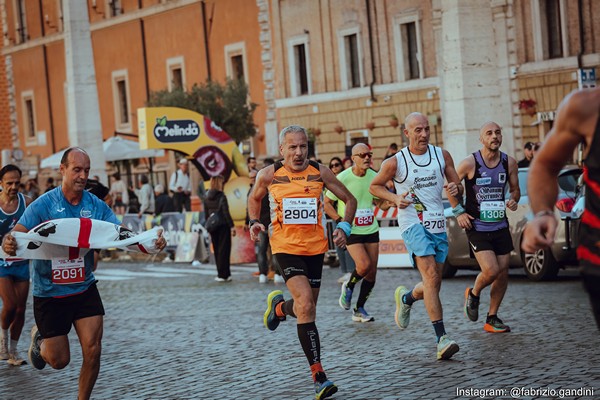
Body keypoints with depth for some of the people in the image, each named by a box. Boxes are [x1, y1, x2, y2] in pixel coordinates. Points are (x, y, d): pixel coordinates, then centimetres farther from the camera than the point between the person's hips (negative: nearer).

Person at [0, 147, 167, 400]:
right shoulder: (43, 205, -13)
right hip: (49, 293, -2)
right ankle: (39, 338, 42)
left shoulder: (97, 206, -4)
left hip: (84, 290, 3)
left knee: (92, 352, -6)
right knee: (59, 360, 7)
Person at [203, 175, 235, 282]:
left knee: (217, 250, 12)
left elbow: (206, 215, 10)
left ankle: (221, 274, 17)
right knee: (224, 249, -1)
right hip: (223, 226, -6)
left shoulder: (207, 198, 6)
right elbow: (226, 213, -16)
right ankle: (223, 275, -2)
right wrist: (232, 226, -14)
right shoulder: (222, 197, -12)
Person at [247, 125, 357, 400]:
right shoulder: (269, 175, -3)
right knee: (306, 305, -20)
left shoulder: (320, 172, -2)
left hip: (315, 247, 3)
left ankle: (279, 306, 50)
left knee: (307, 308, 12)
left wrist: (344, 227, -8)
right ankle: (318, 376, -16)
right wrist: (254, 222, -1)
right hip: (285, 247, -3)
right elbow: (254, 198, 17)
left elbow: (349, 199, 7)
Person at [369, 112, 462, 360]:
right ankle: (442, 339, -23)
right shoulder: (395, 162, -5)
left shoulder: (442, 156, 5)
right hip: (413, 223, -5)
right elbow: (374, 186, 8)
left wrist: (455, 189, -13)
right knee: (431, 277, -20)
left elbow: (458, 186, 12)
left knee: (433, 285, 9)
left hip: (438, 225, 5)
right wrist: (395, 198, -10)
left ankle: (406, 298, 43)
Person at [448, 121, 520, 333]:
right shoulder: (470, 163, -12)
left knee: (503, 274, 4)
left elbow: (515, 189, 14)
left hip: (500, 226, 5)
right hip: (477, 227, -5)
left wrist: (514, 200, -8)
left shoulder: (509, 163, 0)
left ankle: (492, 319, 19)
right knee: (491, 271, -17)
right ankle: (473, 294, 17)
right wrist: (458, 211, -6)